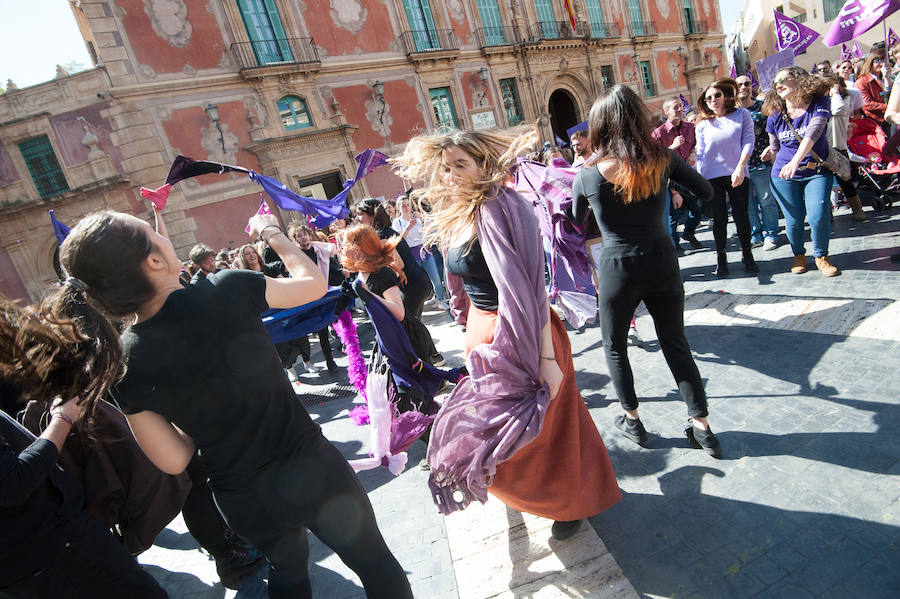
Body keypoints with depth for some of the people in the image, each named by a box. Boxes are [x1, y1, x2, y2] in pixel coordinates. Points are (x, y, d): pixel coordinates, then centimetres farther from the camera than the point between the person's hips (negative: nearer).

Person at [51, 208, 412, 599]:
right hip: (311, 468, -3)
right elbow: (314, 284, -3)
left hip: (244, 504, 4)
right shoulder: (226, 291, -21)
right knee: (374, 563, 22)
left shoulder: (123, 365, -12)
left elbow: (173, 460, -4)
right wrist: (272, 233, 10)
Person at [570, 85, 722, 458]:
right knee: (675, 343, 17)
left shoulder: (588, 176, -11)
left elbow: (576, 223, 6)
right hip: (662, 262, 3)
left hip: (618, 270, -3)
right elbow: (706, 193, 7)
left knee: (614, 347, 19)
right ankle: (702, 428, 24)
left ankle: (632, 420, 30)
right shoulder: (662, 160, -6)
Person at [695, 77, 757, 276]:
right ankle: (721, 258, 13)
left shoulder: (742, 115, 7)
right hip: (712, 177, 1)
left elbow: (748, 142, -1)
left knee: (741, 216, 2)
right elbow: (700, 154, 8)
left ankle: (747, 255, 17)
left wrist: (740, 167, -13)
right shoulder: (703, 125, 9)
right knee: (719, 219, 4)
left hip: (737, 174, -1)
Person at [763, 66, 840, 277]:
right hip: (784, 175, 2)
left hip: (817, 172, -1)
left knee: (819, 216, -13)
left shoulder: (819, 103, -9)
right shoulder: (775, 117, -1)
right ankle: (799, 255, 26)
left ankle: (821, 256, 11)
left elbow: (813, 132, -26)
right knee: (794, 220, -1)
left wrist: (796, 160, -39)